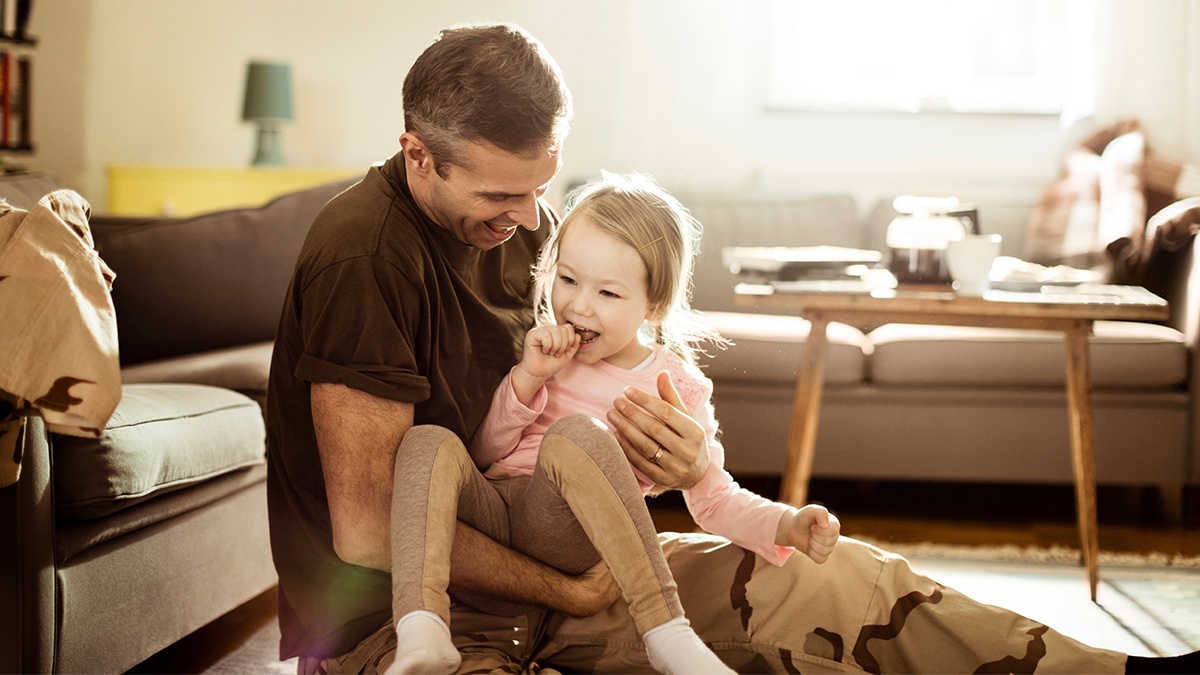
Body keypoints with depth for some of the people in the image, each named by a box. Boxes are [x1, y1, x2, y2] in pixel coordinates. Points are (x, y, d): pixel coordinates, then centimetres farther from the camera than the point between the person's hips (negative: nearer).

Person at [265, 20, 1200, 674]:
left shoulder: (522, 224, 4)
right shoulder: (364, 253, -21)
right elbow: (368, 527, -24)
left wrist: (687, 465, -14)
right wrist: (561, 591, -16)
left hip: (538, 561, 7)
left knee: (820, 578, -9)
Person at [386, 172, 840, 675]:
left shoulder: (676, 386, 6)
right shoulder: (549, 352, 13)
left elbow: (715, 499, 8)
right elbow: (482, 456, 12)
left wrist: (786, 525, -11)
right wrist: (528, 378, -3)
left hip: (566, 537, -3)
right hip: (491, 510, 3)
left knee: (575, 432, -34)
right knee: (429, 441, -27)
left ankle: (667, 634, -36)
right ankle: (421, 635, -45)